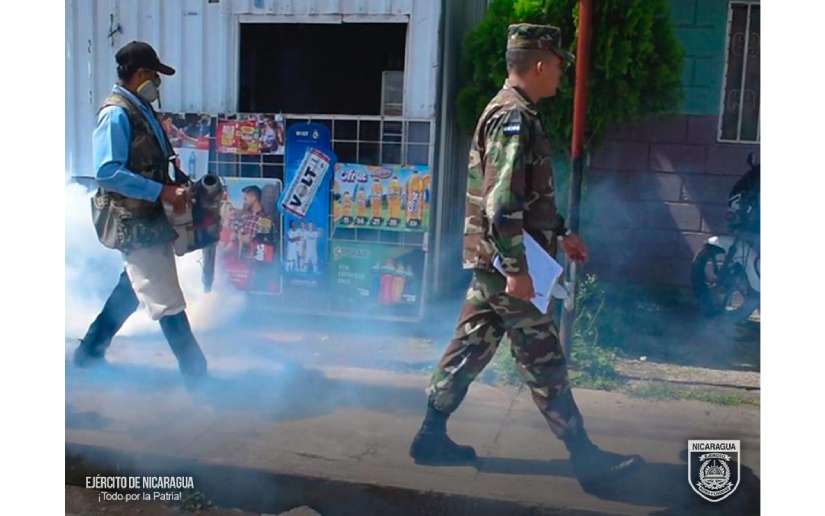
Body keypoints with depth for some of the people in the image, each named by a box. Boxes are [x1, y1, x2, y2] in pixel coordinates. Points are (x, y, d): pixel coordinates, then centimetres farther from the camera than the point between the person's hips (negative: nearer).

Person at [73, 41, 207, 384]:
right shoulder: (117, 113, -16)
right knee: (167, 302, -3)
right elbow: (107, 172, -24)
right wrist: (163, 192, -26)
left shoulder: (140, 109, 11)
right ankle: (196, 373, 7)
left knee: (132, 290, 22)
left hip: (150, 219, 10)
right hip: (134, 223, -10)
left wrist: (171, 173, 6)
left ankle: (90, 352, 38)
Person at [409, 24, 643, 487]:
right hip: (505, 263, -10)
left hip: (490, 261, 10)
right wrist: (517, 269, -24)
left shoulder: (511, 112, 17)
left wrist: (562, 234, 26)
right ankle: (586, 457, 8)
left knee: (470, 348, 14)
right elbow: (502, 203, -25)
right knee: (544, 361, -2)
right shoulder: (515, 118, -16)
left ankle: (432, 437, 23)